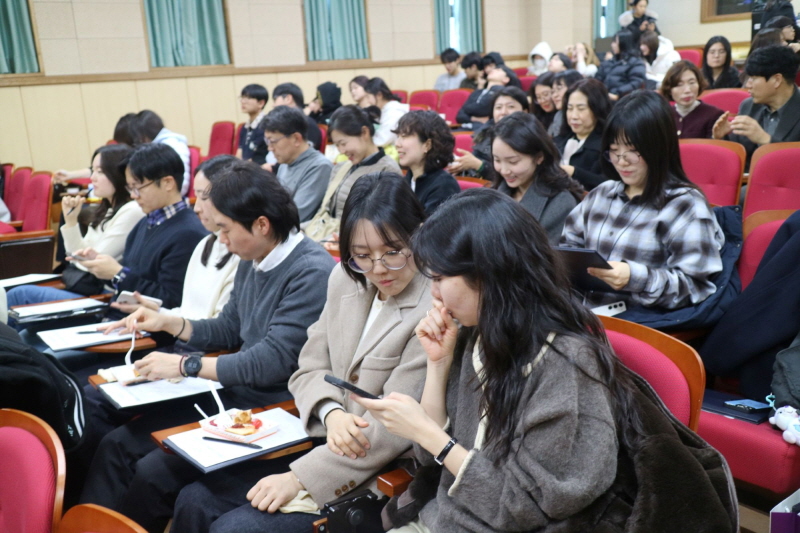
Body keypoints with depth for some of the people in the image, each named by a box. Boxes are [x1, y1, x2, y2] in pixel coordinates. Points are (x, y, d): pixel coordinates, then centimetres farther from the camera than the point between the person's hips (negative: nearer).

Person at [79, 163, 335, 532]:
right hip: (230, 393, 9)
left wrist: (185, 366, -16)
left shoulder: (312, 272, -22)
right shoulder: (252, 262, 6)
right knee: (117, 443, 1)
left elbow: (274, 361, -24)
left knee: (154, 471, -17)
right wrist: (167, 322, 7)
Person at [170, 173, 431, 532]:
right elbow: (310, 369, 6)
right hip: (322, 443, 7)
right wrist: (332, 413, -17)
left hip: (378, 478, -6)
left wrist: (299, 478, -20)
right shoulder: (346, 280, 2)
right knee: (194, 501, -1)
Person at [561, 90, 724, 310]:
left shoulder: (685, 205, -4)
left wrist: (636, 278, -24)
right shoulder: (602, 193, 15)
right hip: (584, 313, 6)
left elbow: (695, 286, -10)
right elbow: (570, 245, 24)